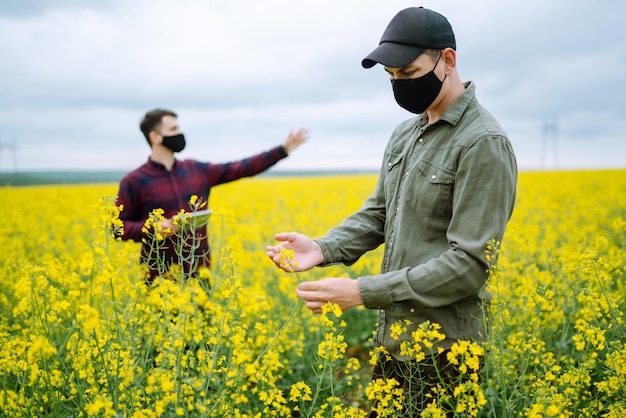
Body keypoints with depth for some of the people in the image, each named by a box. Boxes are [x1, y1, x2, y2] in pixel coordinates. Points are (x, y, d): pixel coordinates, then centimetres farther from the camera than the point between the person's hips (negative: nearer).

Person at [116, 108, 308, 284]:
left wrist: (283, 149, 6)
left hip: (199, 273, 4)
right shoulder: (134, 182, -4)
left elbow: (240, 168, 9)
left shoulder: (196, 170, 9)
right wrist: (153, 228, -19)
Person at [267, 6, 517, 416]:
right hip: (394, 339, 8)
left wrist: (363, 292, -27)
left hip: (442, 352, -7)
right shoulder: (406, 133, 8)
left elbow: (469, 263, -23)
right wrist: (323, 248, -7)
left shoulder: (484, 144, -18)